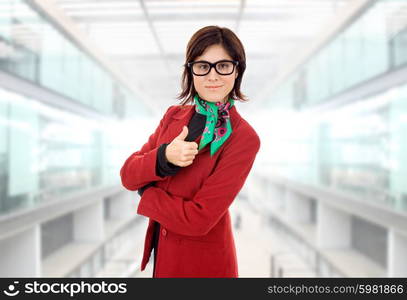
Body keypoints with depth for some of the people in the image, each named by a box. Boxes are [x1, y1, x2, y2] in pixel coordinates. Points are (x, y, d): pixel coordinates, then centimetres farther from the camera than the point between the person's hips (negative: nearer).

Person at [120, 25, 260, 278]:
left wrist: (145, 192, -10)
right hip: (162, 252, 6)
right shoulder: (174, 115, -1)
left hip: (201, 265, -5)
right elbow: (127, 176, -5)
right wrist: (163, 158, -24)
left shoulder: (244, 139, -20)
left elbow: (197, 219, -23)